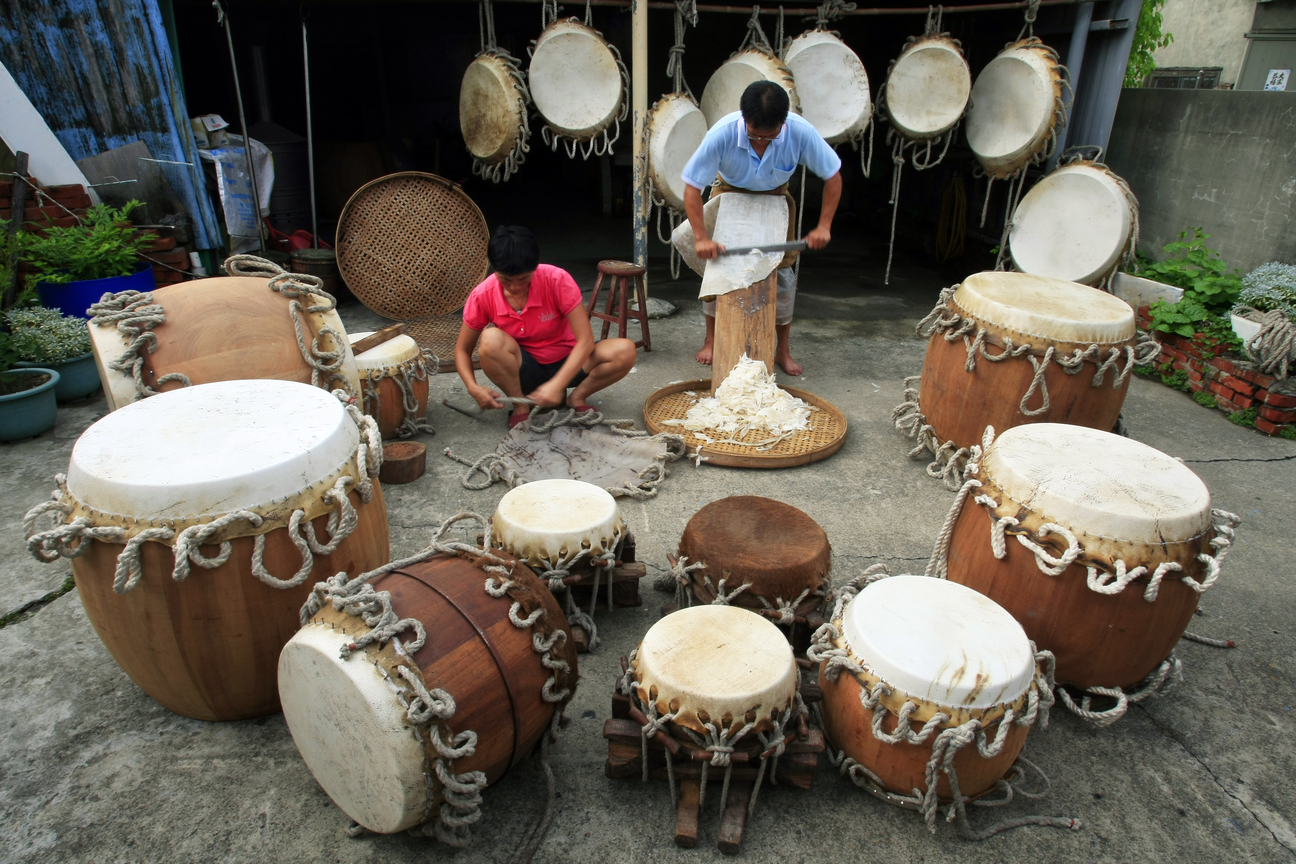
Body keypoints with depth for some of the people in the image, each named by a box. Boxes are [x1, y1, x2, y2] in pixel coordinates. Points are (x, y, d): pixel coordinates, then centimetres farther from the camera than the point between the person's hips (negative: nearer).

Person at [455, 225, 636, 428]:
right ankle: (520, 406, -11)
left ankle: (576, 397, -3)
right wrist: (473, 387, -26)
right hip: (521, 372, 0)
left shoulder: (558, 280, -22)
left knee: (624, 351, -27)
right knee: (491, 339, -34)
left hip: (565, 364, 0)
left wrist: (556, 385, -36)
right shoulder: (482, 296, -16)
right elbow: (462, 349, -5)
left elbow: (585, 340, -24)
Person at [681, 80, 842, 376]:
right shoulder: (722, 134, -35)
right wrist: (701, 237, -40)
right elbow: (692, 186, -29)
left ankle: (783, 350, 9)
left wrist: (824, 226, -27)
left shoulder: (800, 132, -32)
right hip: (730, 193, -1)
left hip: (774, 196, 1)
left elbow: (833, 176, -19)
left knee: (782, 271, -3)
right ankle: (711, 340, 15)